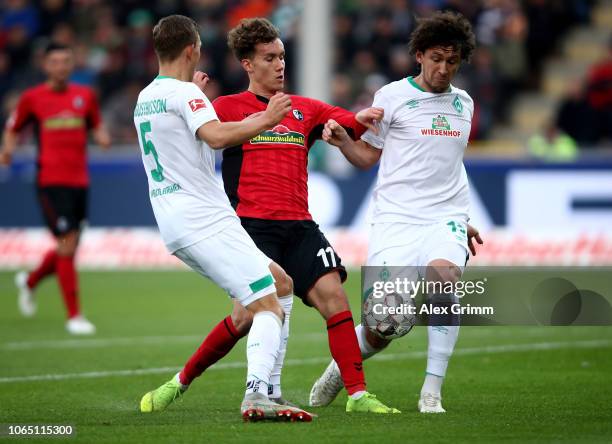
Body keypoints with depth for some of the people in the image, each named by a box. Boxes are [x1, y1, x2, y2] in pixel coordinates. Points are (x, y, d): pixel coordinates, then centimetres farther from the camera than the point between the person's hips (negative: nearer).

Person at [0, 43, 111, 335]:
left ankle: (30, 281, 41)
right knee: (67, 247, -12)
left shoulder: (85, 95, 9)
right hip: (51, 182, -5)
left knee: (67, 250, 10)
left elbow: (96, 126, 21)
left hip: (79, 181, 5)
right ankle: (74, 316, -4)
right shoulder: (32, 98, 0)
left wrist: (101, 136, -2)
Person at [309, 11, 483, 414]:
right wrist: (341, 140, -12)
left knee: (445, 276, -31)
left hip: (446, 219, 3)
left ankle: (432, 394, -25)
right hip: (397, 218, -3)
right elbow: (367, 156, 8)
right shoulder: (393, 96, 3)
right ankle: (341, 367, 25)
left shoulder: (463, 103, 16)